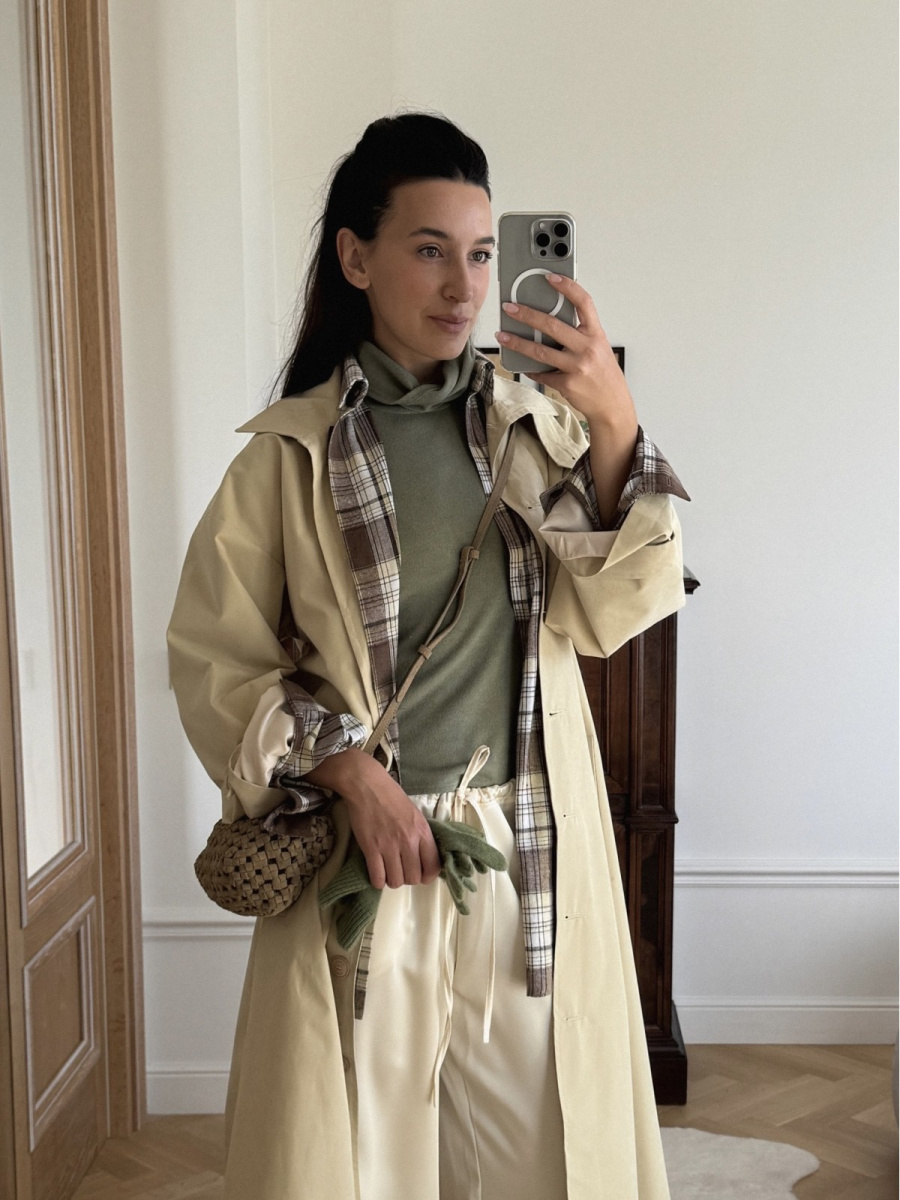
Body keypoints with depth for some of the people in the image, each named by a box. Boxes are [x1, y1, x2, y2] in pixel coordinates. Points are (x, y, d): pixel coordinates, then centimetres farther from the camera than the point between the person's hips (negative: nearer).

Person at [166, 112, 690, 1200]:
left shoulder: (535, 429, 4)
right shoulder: (292, 455, -4)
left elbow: (610, 613, -6)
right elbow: (212, 659, -3)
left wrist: (615, 429, -18)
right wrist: (347, 771, -15)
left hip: (533, 857, 2)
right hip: (364, 848, -2)